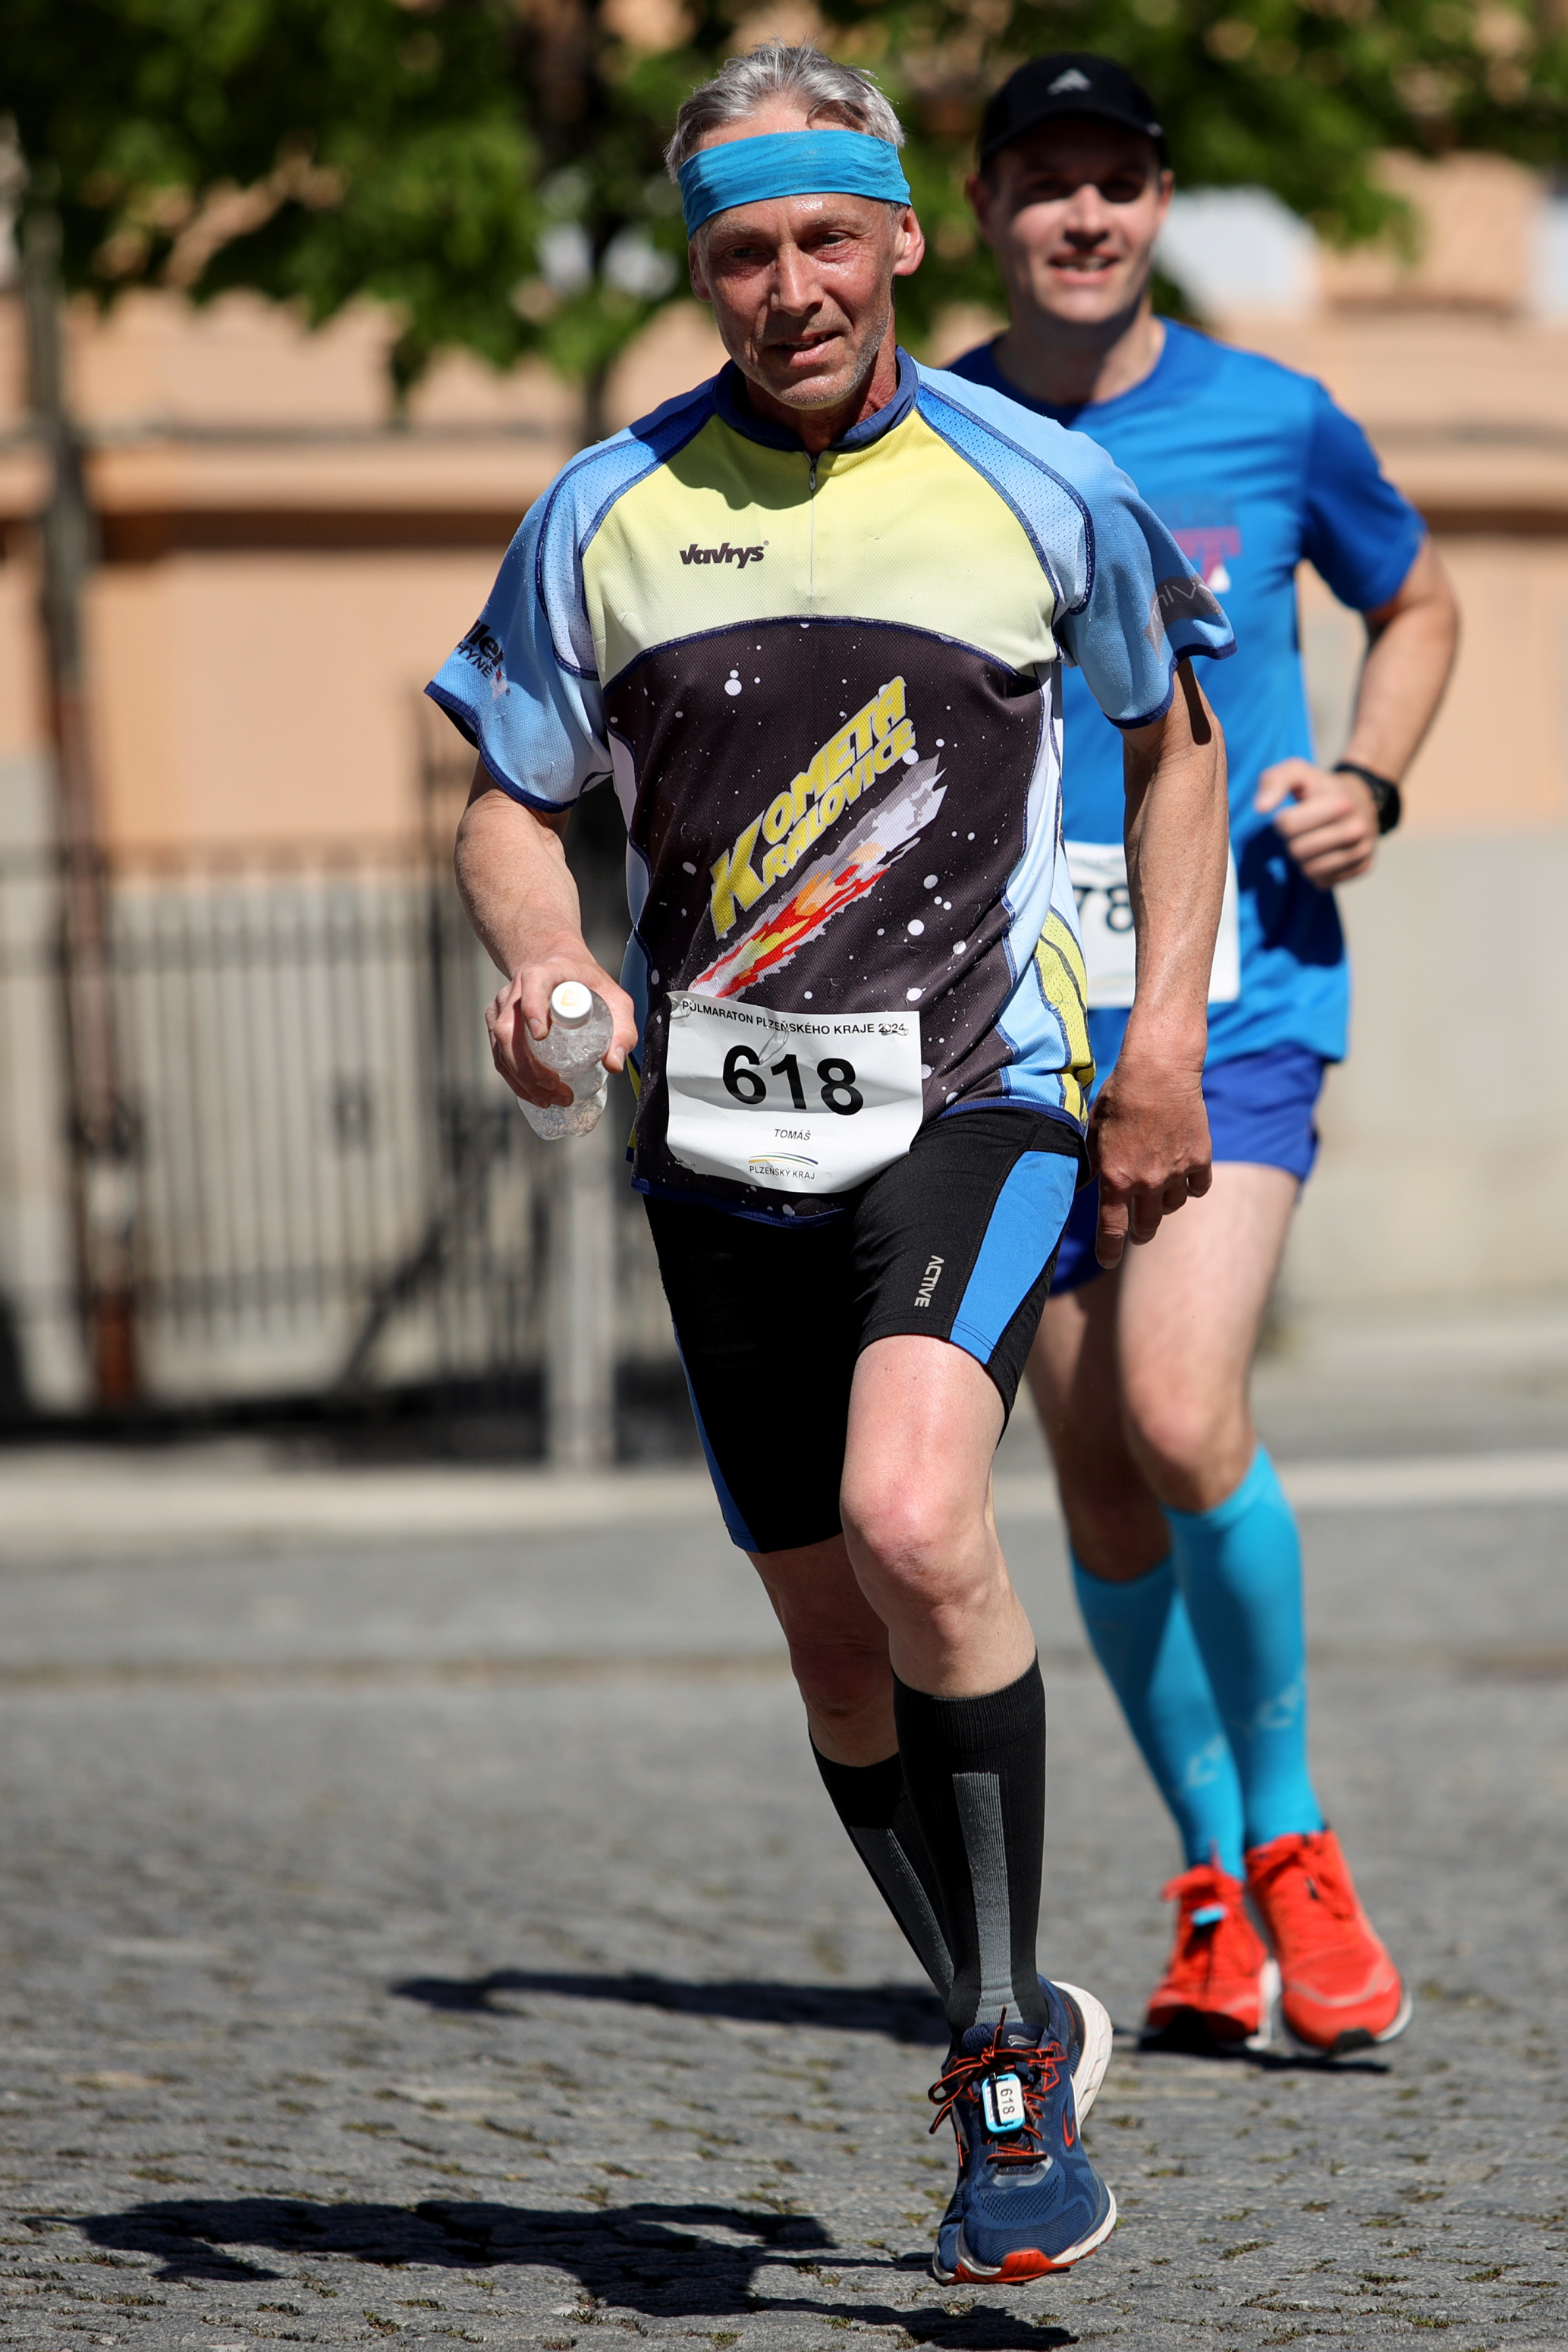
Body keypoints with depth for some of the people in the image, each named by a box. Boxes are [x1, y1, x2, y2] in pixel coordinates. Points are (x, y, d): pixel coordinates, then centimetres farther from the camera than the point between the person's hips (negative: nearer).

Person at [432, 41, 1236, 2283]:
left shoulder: (1036, 483, 1)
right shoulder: (609, 513, 4)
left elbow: (1171, 738, 15)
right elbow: (511, 803, 11)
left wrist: (1165, 1034, 6)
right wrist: (542, 960, -11)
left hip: (977, 1103, -3)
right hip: (721, 1139, 3)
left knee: (914, 1525, -27)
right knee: (835, 1640, 7)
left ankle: (1004, 2046, -14)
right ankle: (1021, 2041, 29)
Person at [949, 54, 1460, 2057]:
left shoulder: (1275, 424, 1)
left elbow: (1416, 608, 18)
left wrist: (1366, 781, 1)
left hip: (1238, 997, -2)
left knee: (1181, 1418, -20)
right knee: (1097, 1481, 3)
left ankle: (1290, 1847, 0)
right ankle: (1214, 1899, 18)